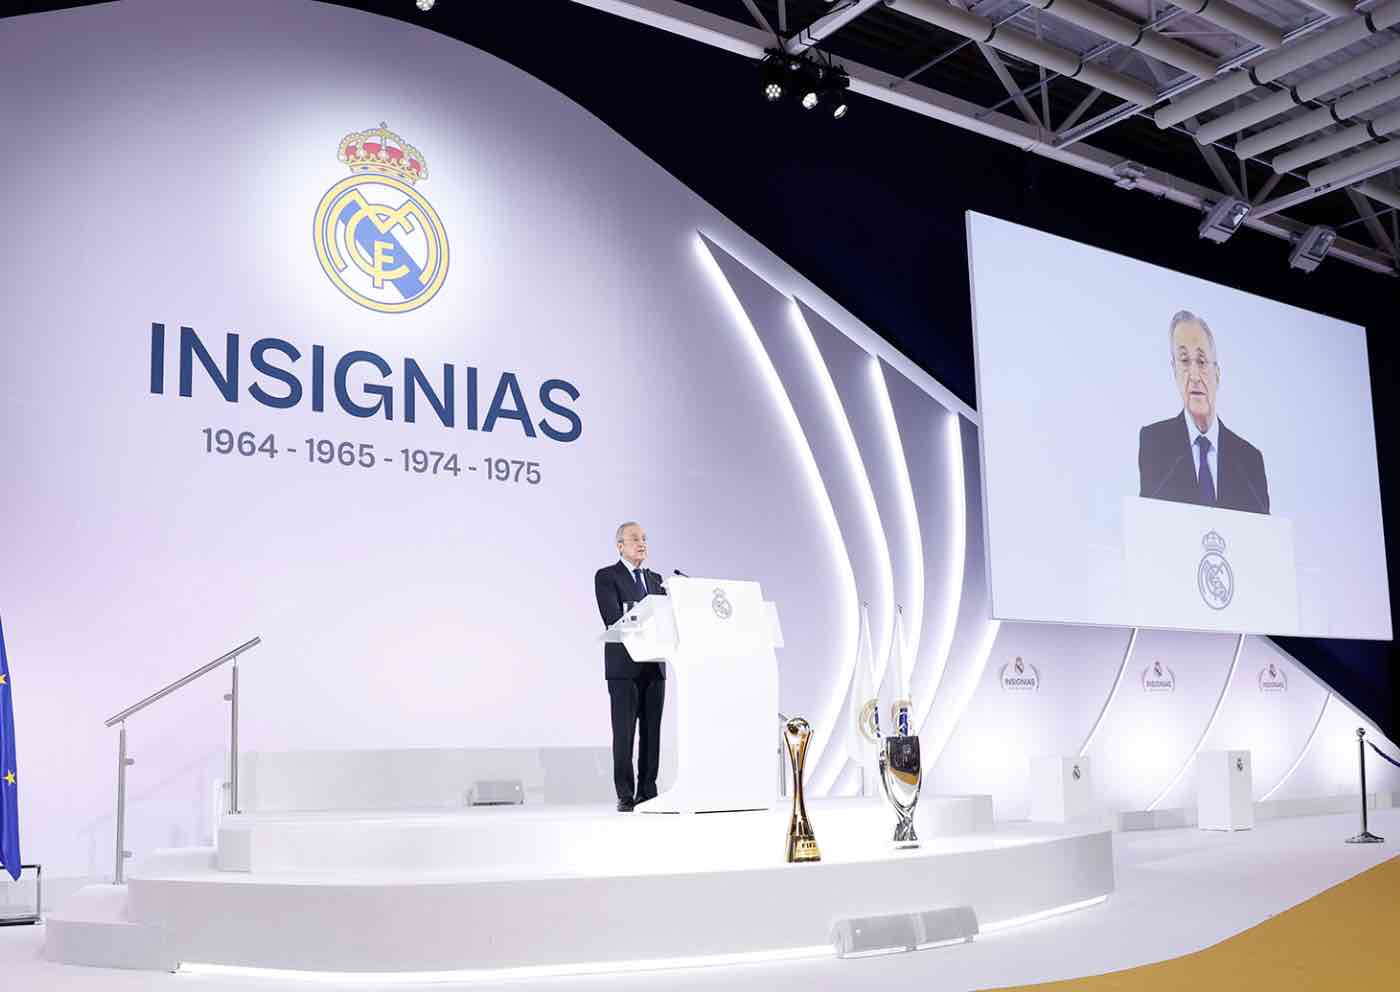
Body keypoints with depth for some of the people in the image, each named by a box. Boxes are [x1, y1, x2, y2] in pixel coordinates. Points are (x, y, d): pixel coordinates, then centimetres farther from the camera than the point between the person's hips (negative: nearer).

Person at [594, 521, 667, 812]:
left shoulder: (655, 579, 18)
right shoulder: (606, 577, -1)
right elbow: (613, 618, -14)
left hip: (654, 666, 6)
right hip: (624, 667, -5)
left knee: (652, 731, 4)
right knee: (624, 732, -4)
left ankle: (647, 792, 9)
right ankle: (625, 796, 0)